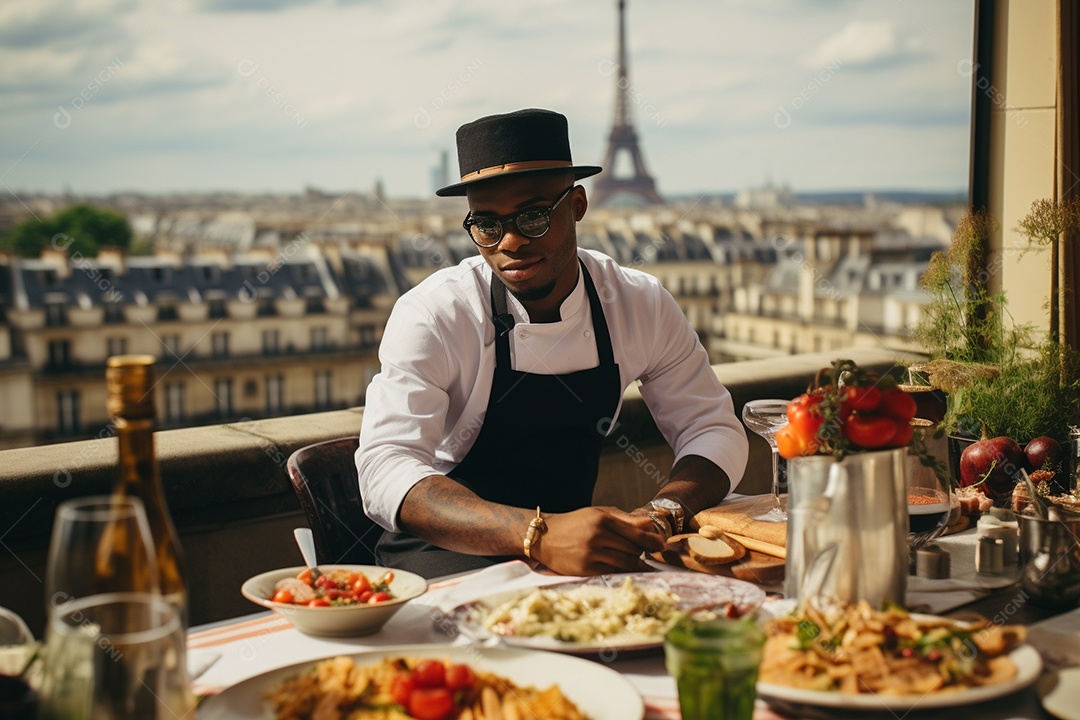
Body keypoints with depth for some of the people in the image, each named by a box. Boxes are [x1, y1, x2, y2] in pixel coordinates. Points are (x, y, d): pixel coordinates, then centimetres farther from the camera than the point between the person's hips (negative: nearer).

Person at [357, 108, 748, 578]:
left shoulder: (641, 305, -3)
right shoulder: (432, 315, -16)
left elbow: (713, 430, 3)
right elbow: (385, 471, -26)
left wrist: (664, 513, -21)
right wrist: (539, 535, -41)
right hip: (449, 552, -5)